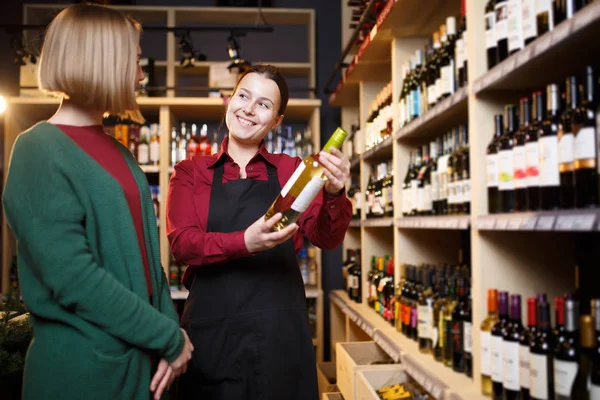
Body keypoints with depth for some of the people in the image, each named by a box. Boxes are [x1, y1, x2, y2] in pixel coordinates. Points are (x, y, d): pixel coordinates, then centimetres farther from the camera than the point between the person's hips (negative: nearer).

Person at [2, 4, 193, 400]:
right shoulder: (40, 151, -14)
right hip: (83, 366, -7)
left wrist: (169, 329, -4)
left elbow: (144, 251, 8)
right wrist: (169, 336, -15)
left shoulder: (119, 152, 9)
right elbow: (74, 279, -21)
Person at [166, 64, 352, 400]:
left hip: (281, 327, 1)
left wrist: (334, 195, -25)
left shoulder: (291, 170, 5)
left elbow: (327, 238, -3)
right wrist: (244, 243, -27)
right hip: (212, 328, 0)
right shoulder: (189, 173, 5)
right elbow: (182, 243, -8)